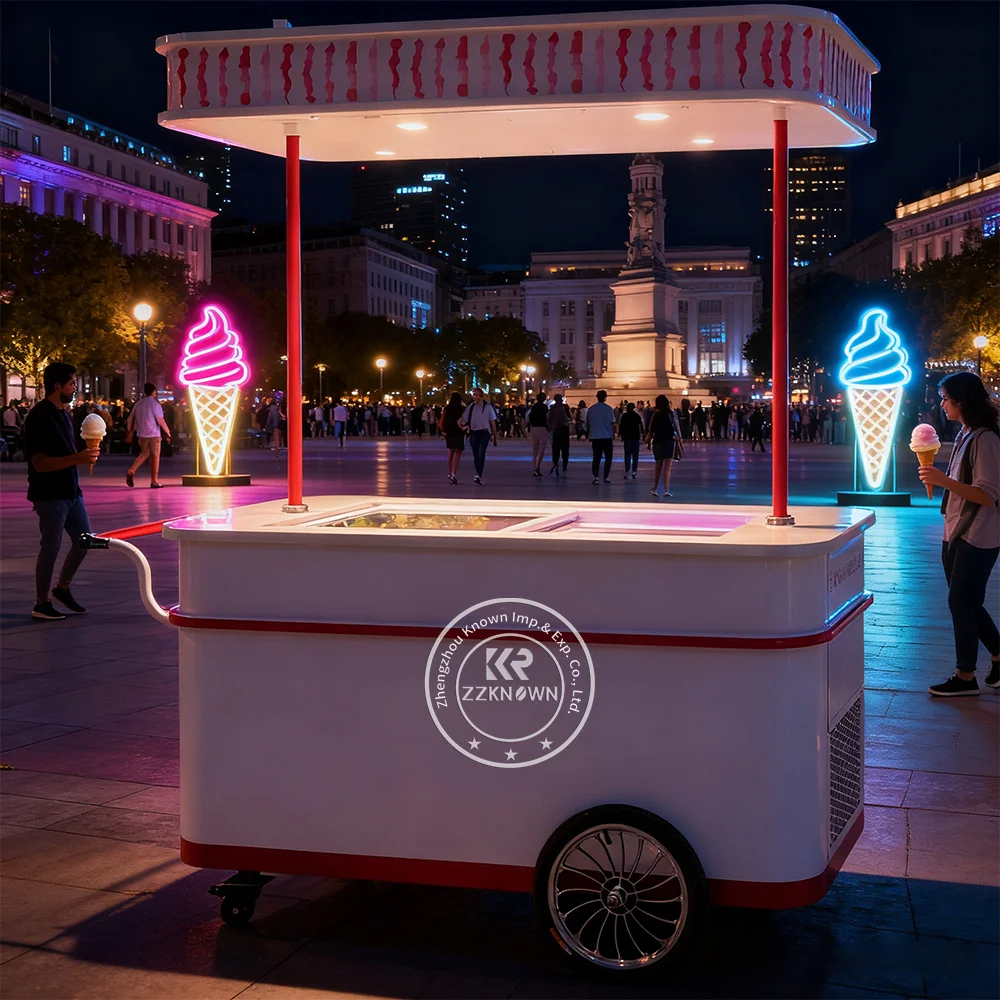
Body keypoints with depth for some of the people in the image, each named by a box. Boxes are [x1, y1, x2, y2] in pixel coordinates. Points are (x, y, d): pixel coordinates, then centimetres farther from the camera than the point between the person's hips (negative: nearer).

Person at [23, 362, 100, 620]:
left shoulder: (62, 413, 12)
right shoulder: (39, 417, -16)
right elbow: (40, 463, -22)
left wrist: (85, 455, 7)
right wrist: (77, 459, -30)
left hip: (70, 491, 9)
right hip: (50, 494, -9)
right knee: (51, 546, -2)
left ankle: (62, 588, 29)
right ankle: (41, 603, 10)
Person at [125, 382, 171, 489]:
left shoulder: (138, 404, 7)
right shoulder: (155, 404, -10)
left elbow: (131, 419, 10)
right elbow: (161, 421, -13)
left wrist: (129, 433, 17)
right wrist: (168, 432, -4)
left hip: (141, 434, 5)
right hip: (154, 434, -5)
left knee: (143, 454, 18)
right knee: (155, 457, 4)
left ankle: (131, 472, -2)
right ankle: (154, 481, 7)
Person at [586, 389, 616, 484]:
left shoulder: (591, 409, 3)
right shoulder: (608, 408, -6)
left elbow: (588, 423, 10)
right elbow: (612, 423, -6)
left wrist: (588, 434, 22)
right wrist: (613, 435, 5)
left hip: (595, 437, 2)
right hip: (607, 437, -2)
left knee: (596, 458, 8)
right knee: (608, 457, 9)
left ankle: (595, 477, -5)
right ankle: (606, 477, 6)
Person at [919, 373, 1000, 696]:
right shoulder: (965, 435, 10)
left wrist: (945, 481, -32)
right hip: (956, 536, 9)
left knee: (961, 603, -3)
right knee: (967, 604, 15)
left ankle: (965, 677, 8)